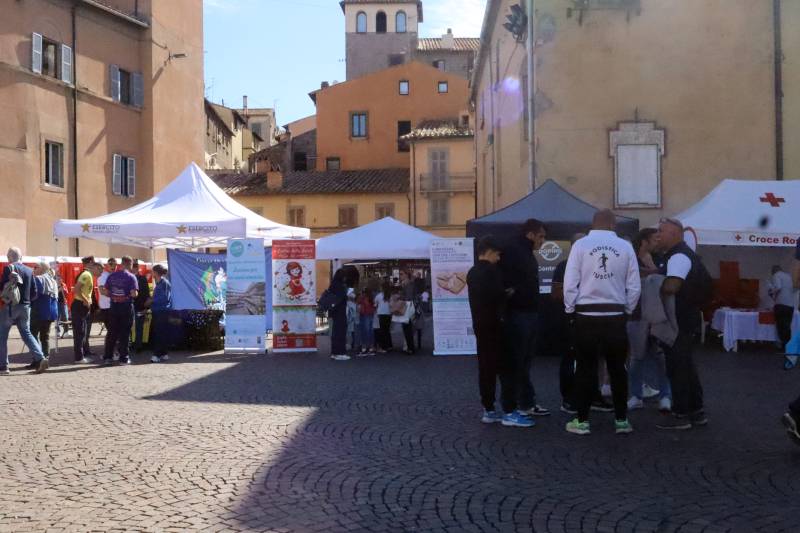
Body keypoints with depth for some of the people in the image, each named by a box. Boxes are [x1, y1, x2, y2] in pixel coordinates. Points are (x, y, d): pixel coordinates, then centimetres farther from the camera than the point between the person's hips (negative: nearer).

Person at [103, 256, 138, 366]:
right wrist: (136, 294, 5)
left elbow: (106, 292, 4)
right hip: (126, 306, -4)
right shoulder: (131, 277, -9)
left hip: (113, 306, 4)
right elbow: (134, 294, -17)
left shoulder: (112, 276, 5)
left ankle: (108, 357, 14)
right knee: (125, 333, 2)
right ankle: (124, 358, 5)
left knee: (111, 332, 10)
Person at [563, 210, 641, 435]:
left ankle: (582, 421, 9)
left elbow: (570, 283, -6)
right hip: (615, 316, 1)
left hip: (586, 316, -1)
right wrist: (627, 310, 15)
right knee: (617, 368, 11)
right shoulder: (625, 246, 1)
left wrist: (570, 309, 7)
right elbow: (634, 286, 1)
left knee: (586, 368, 5)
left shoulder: (581, 245, -4)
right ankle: (621, 420, 16)